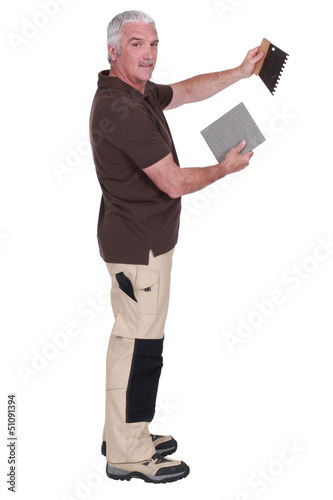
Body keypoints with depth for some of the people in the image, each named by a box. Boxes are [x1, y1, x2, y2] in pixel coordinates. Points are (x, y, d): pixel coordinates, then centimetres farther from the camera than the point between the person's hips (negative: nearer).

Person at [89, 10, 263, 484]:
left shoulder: (136, 92, 7)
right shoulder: (123, 109, -24)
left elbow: (187, 91, 23)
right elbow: (174, 182, -22)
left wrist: (240, 72, 15)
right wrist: (227, 167, -7)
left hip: (134, 239, 11)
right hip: (139, 245, -11)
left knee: (130, 337, 18)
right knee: (141, 345, -2)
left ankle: (124, 434, 32)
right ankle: (128, 455, 11)